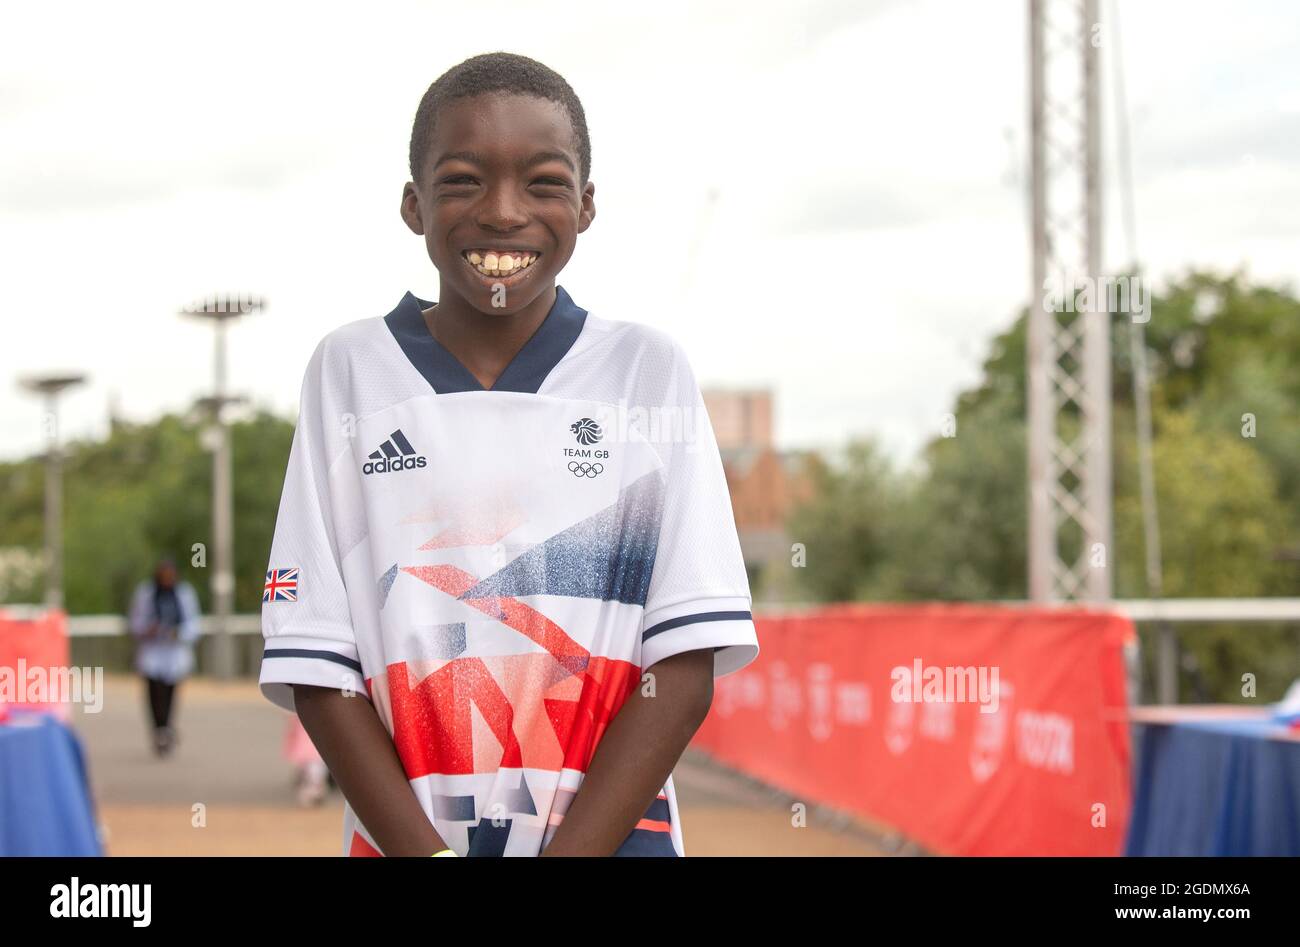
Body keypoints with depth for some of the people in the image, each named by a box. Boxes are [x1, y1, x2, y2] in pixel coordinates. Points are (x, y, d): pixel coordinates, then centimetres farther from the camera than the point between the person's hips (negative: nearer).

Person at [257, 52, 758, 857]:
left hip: (612, 835, 0)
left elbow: (686, 666, -5)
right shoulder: (350, 369, 1)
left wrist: (571, 849, -14)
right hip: (402, 836, 0)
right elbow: (316, 665, -2)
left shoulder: (648, 370, 0)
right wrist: (425, 852, -12)